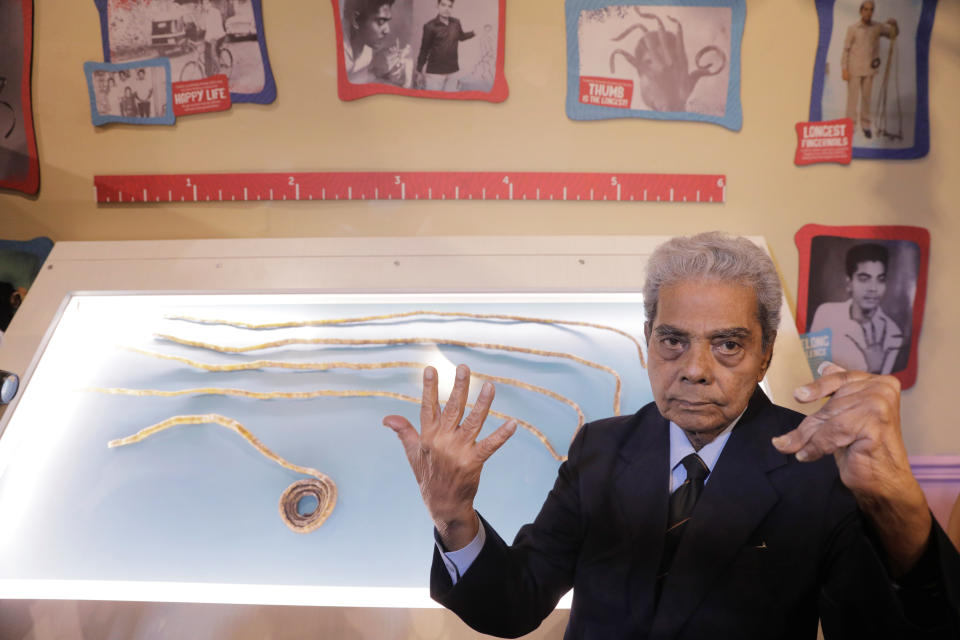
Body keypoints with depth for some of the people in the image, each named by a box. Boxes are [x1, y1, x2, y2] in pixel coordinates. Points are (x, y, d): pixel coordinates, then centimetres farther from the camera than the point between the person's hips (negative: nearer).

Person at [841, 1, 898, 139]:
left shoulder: (877, 27, 2)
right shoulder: (852, 28, -5)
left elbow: (894, 33, 11)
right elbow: (846, 49, -4)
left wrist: (894, 24, -13)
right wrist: (844, 69, -10)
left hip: (869, 69, 3)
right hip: (854, 69, -3)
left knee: (866, 98, 9)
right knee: (852, 98, -2)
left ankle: (866, 125, 18)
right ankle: (851, 125, 6)